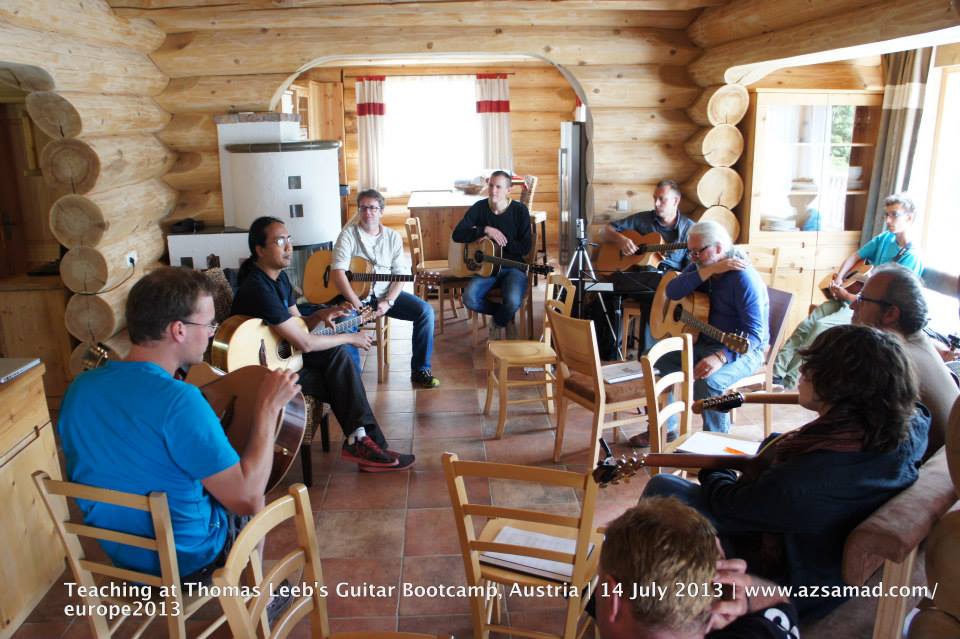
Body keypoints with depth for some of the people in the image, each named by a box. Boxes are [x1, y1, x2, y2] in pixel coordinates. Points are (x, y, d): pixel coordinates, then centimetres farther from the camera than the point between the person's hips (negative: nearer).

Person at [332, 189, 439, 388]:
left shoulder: (393, 237, 6)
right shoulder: (348, 234, -4)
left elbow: (401, 274, 1)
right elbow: (337, 272, -15)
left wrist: (388, 301, -15)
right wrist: (356, 303, -24)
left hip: (386, 293, 3)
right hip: (355, 293, -3)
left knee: (425, 310, -17)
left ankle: (420, 370, -7)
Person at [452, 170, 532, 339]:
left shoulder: (520, 210, -5)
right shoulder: (479, 207, 0)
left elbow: (525, 247, -10)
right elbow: (457, 234, -9)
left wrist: (496, 239, -16)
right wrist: (486, 230, -20)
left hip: (513, 267, -2)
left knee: (513, 300, -33)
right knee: (469, 298, -27)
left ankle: (499, 322, 7)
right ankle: (505, 314, 4)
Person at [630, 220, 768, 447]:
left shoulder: (744, 277, -23)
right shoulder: (703, 265, 1)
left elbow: (755, 332, -27)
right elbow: (672, 292, -13)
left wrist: (721, 357, -41)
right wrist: (708, 271, -25)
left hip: (742, 349, -8)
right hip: (704, 342, 8)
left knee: (708, 381, -34)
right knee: (657, 360, -3)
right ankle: (665, 427, 11)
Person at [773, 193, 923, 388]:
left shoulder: (911, 257, -12)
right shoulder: (884, 238, 9)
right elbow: (854, 257, 15)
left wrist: (847, 296, -17)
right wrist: (838, 279, -5)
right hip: (850, 295, 7)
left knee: (821, 326, -28)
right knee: (805, 325, -13)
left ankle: (788, 384, -25)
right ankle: (775, 372, -16)